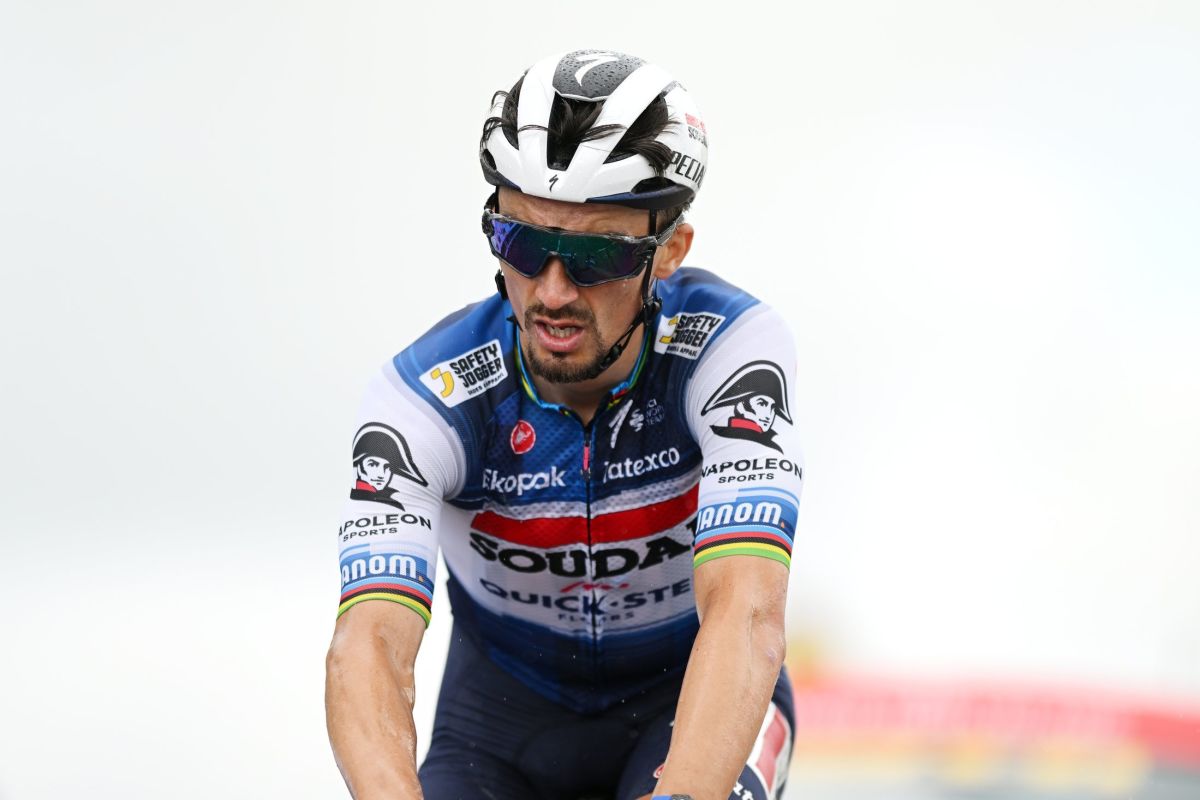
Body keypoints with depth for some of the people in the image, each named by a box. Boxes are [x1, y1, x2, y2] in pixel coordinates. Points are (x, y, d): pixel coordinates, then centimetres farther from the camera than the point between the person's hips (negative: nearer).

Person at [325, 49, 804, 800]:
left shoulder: (731, 345, -27)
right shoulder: (426, 394, -25)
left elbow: (746, 612, -40)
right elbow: (370, 641, -38)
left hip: (695, 696, -1)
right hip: (506, 715, 2)